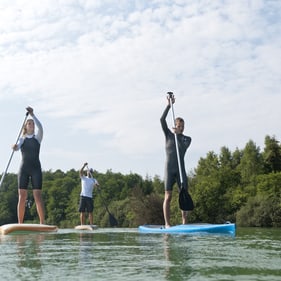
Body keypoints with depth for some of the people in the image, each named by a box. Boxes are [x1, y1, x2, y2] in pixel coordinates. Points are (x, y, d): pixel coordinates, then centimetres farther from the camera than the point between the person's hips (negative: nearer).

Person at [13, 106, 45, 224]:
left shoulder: (38, 137, 9)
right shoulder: (22, 139, 12)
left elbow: (40, 127, -11)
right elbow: (17, 147, -8)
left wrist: (32, 115, -18)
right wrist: (15, 147, -32)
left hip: (36, 168, -1)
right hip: (24, 168, 1)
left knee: (38, 196, -7)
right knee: (22, 197, -2)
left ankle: (42, 223, -9)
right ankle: (20, 223, 1)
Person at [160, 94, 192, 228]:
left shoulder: (187, 139, 13)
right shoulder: (168, 134, 8)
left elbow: (183, 148, -7)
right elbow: (162, 120, -4)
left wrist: (178, 135, -12)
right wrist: (169, 105, -7)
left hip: (181, 169, 2)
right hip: (169, 169, -2)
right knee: (168, 197, -4)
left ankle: (184, 223, 1)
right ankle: (167, 224, -2)